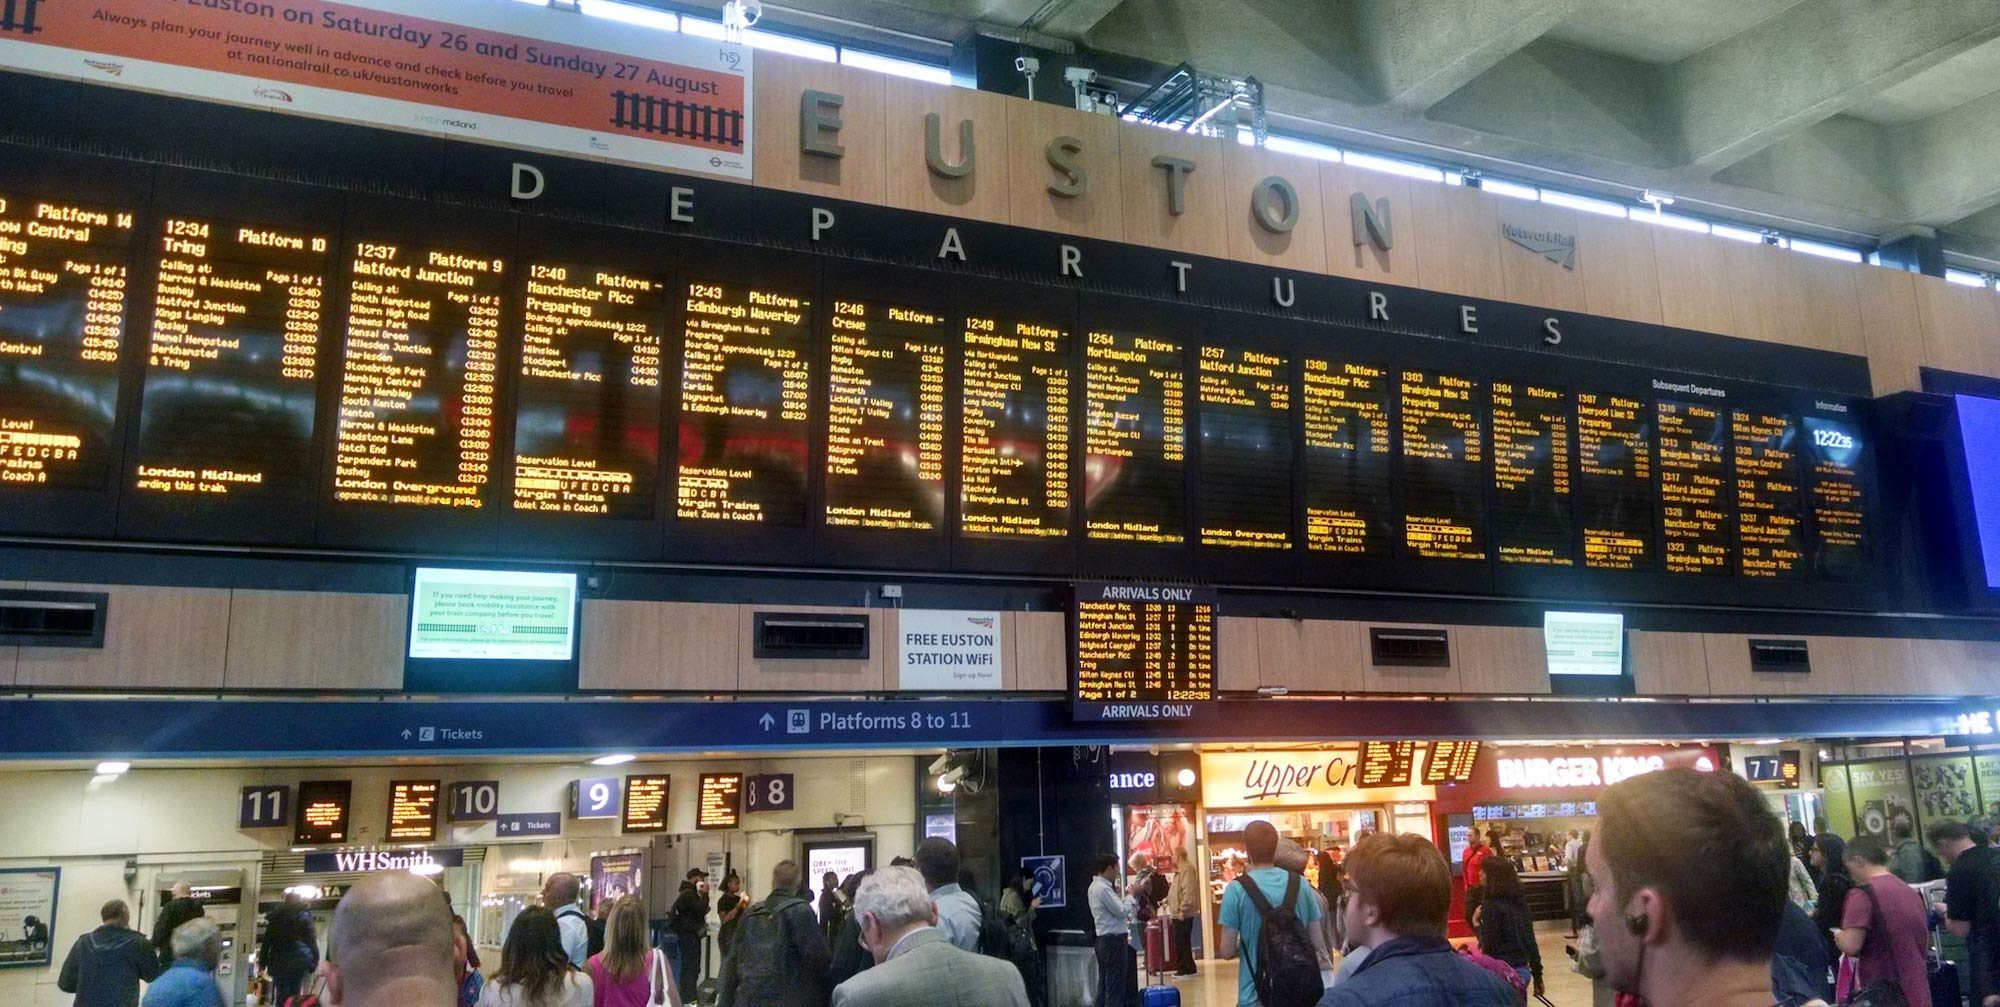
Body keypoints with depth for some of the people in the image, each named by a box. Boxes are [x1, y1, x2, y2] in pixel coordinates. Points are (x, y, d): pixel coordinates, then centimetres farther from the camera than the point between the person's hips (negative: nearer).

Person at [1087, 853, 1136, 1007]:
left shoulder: (1096, 886, 14)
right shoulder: (1103, 888, -18)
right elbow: (1122, 911, -18)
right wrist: (1131, 896, -5)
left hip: (1106, 940, 10)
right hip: (1113, 940, -10)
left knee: (1105, 984, 11)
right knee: (1116, 987, -6)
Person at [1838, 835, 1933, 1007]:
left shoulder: (1863, 894, -14)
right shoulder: (1911, 892, 11)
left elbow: (1850, 946, -20)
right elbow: (1925, 943, 21)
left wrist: (1839, 937, 1)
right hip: (1918, 993, 7)